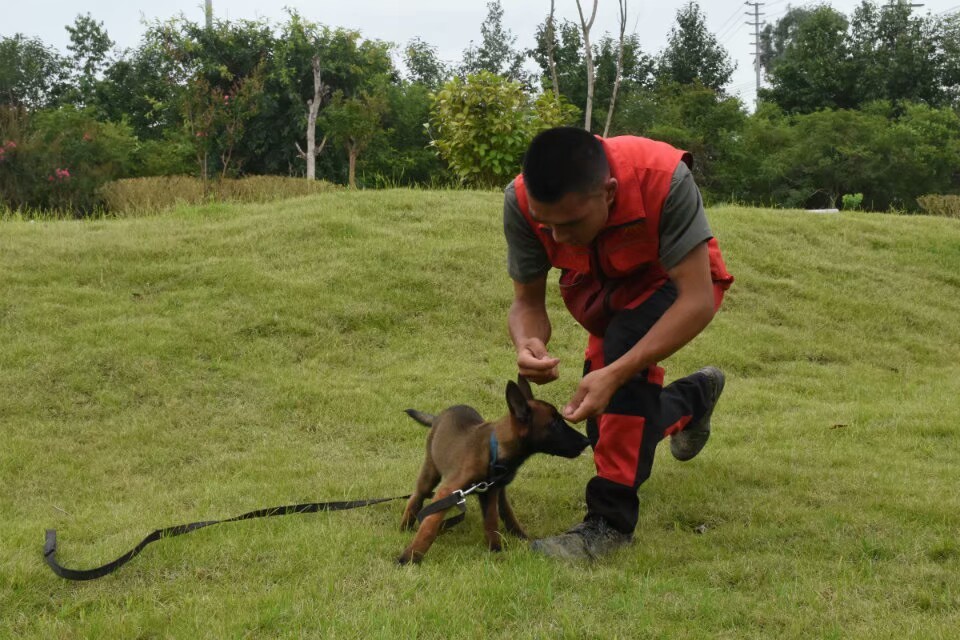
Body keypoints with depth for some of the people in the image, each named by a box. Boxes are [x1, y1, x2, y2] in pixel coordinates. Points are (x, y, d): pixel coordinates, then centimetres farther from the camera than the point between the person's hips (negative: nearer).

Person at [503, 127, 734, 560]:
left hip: (671, 281, -4)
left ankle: (611, 519, -26)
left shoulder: (664, 179, -42)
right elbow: (527, 301, -20)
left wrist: (614, 374, -51)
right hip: (598, 285, 5)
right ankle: (694, 398, 41)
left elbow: (697, 302, -40)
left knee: (626, 349, -36)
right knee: (607, 426, 9)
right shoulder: (521, 201, -31)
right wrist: (527, 344, -45)